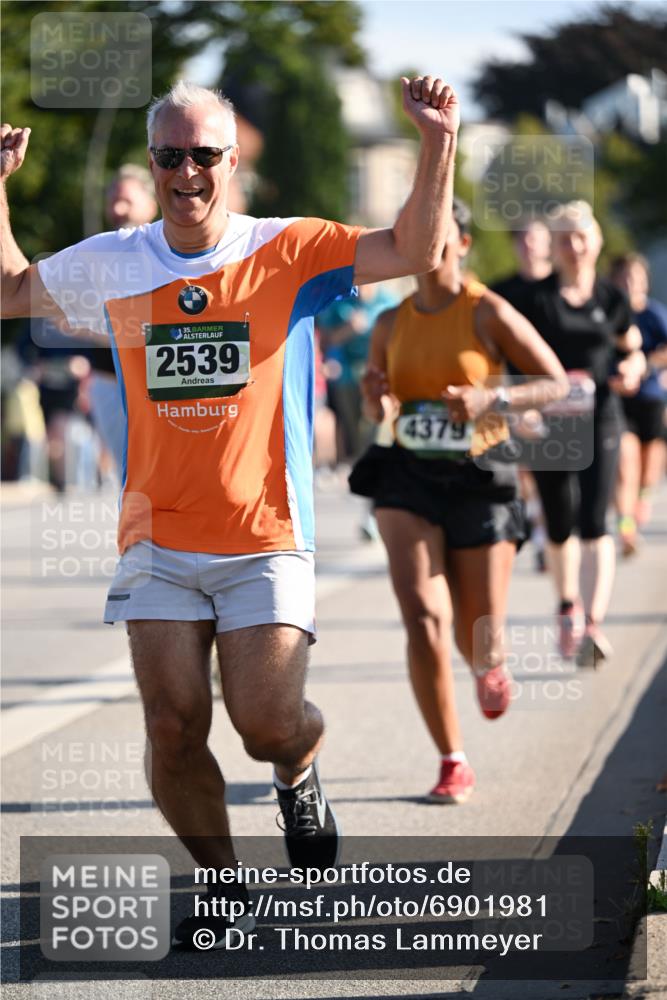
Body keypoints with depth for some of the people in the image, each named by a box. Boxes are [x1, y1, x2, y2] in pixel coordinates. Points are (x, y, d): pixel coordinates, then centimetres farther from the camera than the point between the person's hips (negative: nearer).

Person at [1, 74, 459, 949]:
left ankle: (299, 774, 27)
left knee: (268, 724, -11)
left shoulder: (286, 253, -2)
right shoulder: (110, 265, 5)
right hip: (158, 541, 2)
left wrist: (437, 147, -20)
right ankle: (220, 887, 17)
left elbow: (416, 252, -7)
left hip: (266, 540, -2)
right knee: (173, 729, -5)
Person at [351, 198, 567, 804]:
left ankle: (489, 666, 47)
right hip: (409, 481, 2)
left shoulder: (489, 313, -7)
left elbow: (556, 383, -5)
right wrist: (376, 397, -8)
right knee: (423, 621, -16)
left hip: (478, 482, -2)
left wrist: (492, 399, -21)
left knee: (478, 637, 6)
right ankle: (453, 763, -5)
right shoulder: (392, 323, 5)